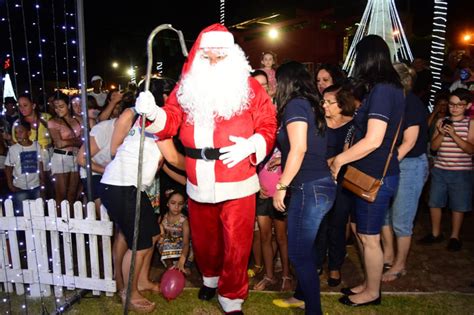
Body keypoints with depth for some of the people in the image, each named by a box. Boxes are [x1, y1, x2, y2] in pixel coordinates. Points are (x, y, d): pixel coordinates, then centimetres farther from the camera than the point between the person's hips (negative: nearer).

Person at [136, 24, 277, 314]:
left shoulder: (249, 87, -2)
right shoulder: (186, 88, 8)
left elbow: (268, 125, -3)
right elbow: (171, 121, 3)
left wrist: (251, 146, -21)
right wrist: (152, 113, -18)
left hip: (237, 183, -3)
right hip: (199, 184, 4)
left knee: (236, 244, 3)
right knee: (203, 238, 22)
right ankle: (210, 277, 51)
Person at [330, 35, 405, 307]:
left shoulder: (381, 91, -20)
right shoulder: (393, 88, 10)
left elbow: (373, 140, -25)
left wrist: (340, 159, -13)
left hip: (376, 177, -9)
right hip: (380, 173, 9)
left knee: (369, 238, 7)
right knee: (365, 233, 20)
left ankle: (372, 293, 26)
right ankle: (369, 283, 36)